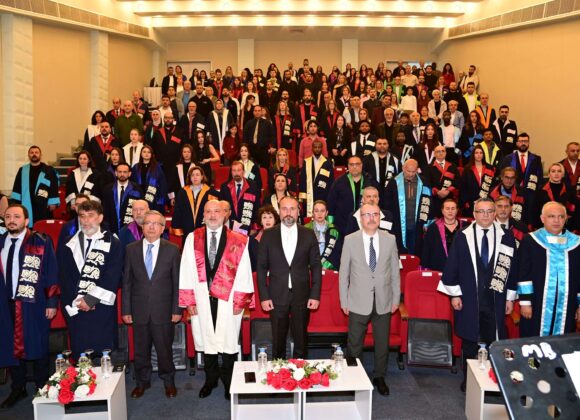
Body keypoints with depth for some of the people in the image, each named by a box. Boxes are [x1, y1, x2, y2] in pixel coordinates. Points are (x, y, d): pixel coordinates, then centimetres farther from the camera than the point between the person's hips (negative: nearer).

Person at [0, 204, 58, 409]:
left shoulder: (41, 242, -5)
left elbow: (51, 273, -6)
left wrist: (51, 302, -10)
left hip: (33, 304, -4)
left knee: (37, 347, 7)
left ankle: (42, 388, 23)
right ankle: (17, 389, 29)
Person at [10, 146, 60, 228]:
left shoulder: (49, 170, 4)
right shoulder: (22, 170, 12)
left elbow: (54, 187, -1)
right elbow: (17, 187, 11)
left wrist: (53, 202, -9)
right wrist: (15, 202, 2)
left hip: (43, 206, -2)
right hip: (27, 206, 2)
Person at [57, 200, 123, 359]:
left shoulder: (113, 243, 2)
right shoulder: (68, 244, 11)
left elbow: (113, 277, -7)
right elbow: (63, 277, 5)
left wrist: (91, 299, -12)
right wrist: (76, 301, -6)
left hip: (102, 308, -2)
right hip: (75, 309, 3)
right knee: (79, 357, 6)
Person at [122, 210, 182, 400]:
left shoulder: (172, 250, -2)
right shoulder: (131, 249, 2)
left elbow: (177, 282, -1)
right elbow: (127, 282, 4)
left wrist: (177, 309, -4)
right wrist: (126, 309, 1)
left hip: (163, 310, -1)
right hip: (139, 310, 2)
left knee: (164, 348, 9)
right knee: (140, 348, 14)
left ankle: (168, 381, 31)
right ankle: (142, 381, 34)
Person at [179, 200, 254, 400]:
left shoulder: (238, 241, -4)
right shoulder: (192, 239, 0)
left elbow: (243, 272, -4)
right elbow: (186, 271, 1)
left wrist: (240, 301, -7)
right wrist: (189, 301, -2)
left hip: (228, 300, -1)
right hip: (202, 299, 1)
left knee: (229, 340, 9)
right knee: (206, 339, 13)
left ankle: (229, 381, 29)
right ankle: (210, 379, 33)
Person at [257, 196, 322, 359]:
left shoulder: (308, 235, 1)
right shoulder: (268, 235, 0)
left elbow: (316, 267, 3)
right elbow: (261, 267, 1)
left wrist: (315, 295, -2)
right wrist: (264, 296, -4)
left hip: (302, 296, 0)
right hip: (277, 297, 0)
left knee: (301, 339, 11)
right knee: (278, 340, 10)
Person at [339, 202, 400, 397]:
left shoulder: (390, 239, -1)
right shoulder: (350, 240, -5)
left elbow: (395, 271, 4)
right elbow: (343, 272, -1)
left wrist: (396, 298, 4)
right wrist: (344, 301, -1)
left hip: (384, 302, 2)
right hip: (358, 302, -1)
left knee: (382, 343, 15)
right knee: (354, 344, 10)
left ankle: (379, 377, 34)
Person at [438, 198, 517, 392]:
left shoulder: (506, 237, 0)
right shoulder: (463, 237, -3)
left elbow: (512, 268, 5)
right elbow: (452, 267, -1)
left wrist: (510, 297, 6)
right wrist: (455, 294, -3)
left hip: (495, 299, 1)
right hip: (468, 299, 0)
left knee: (495, 341, 6)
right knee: (469, 341, 11)